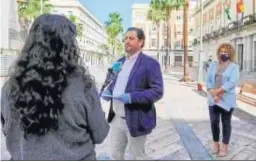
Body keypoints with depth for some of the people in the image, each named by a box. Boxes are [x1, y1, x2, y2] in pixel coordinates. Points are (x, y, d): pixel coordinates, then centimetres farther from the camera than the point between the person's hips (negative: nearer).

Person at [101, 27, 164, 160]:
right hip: (116, 118, 7)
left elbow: (158, 91, -18)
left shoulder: (150, 63, -13)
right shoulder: (120, 62, 11)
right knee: (115, 154, 18)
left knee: (136, 157, 12)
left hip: (135, 120, -7)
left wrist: (132, 97, -28)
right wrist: (108, 90, -1)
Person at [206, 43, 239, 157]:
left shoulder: (234, 67, -2)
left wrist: (218, 91, -19)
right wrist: (213, 94, -14)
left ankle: (224, 146, 20)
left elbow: (232, 82, -16)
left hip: (227, 100, -3)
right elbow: (208, 80, 1)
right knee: (214, 122, 7)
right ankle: (215, 143, 26)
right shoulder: (213, 65, 9)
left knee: (226, 123, 7)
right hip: (213, 100, 3)